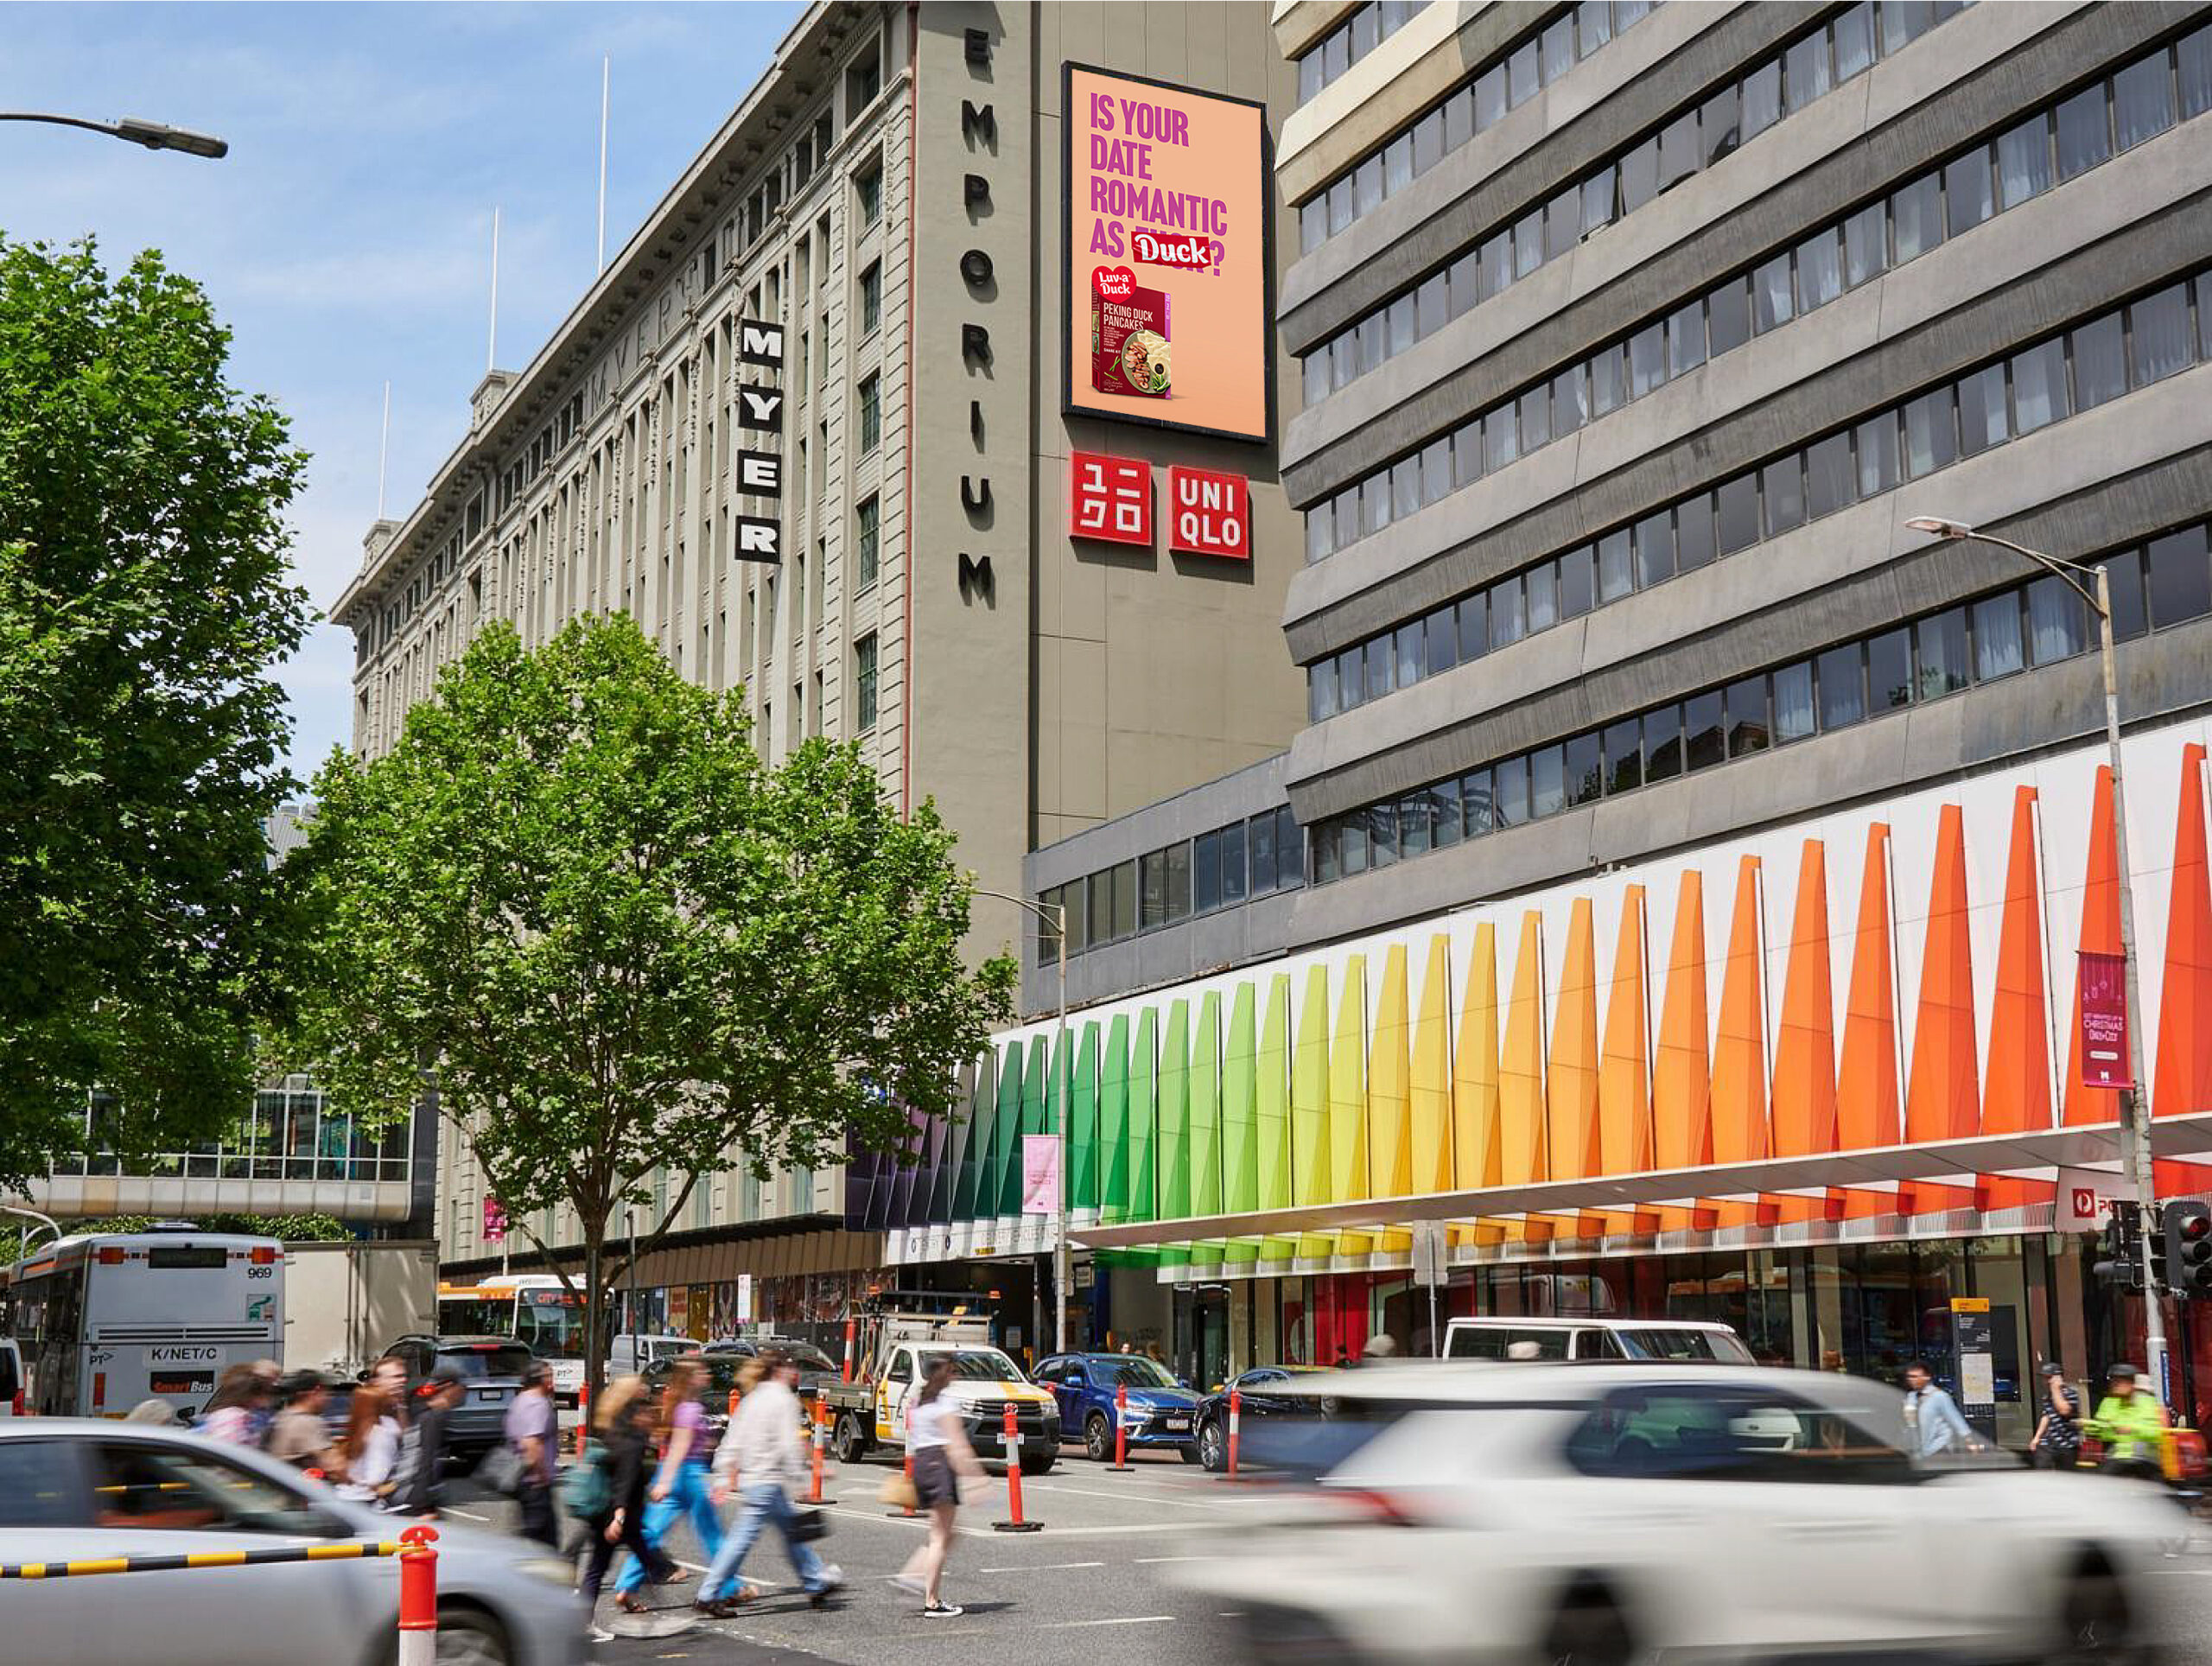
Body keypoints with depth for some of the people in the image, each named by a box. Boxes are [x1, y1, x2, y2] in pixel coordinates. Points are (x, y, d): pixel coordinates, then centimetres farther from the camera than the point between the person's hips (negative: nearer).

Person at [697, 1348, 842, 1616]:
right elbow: (789, 1444, -18)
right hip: (768, 1481, -10)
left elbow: (732, 1442, 13)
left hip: (750, 1478, 10)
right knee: (744, 1536, -7)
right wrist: (797, 1479, -15)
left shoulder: (752, 1398, 14)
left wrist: (723, 1477, 14)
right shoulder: (784, 1400, -10)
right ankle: (709, 1595, -6)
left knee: (791, 1530, 18)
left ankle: (816, 1583, 26)